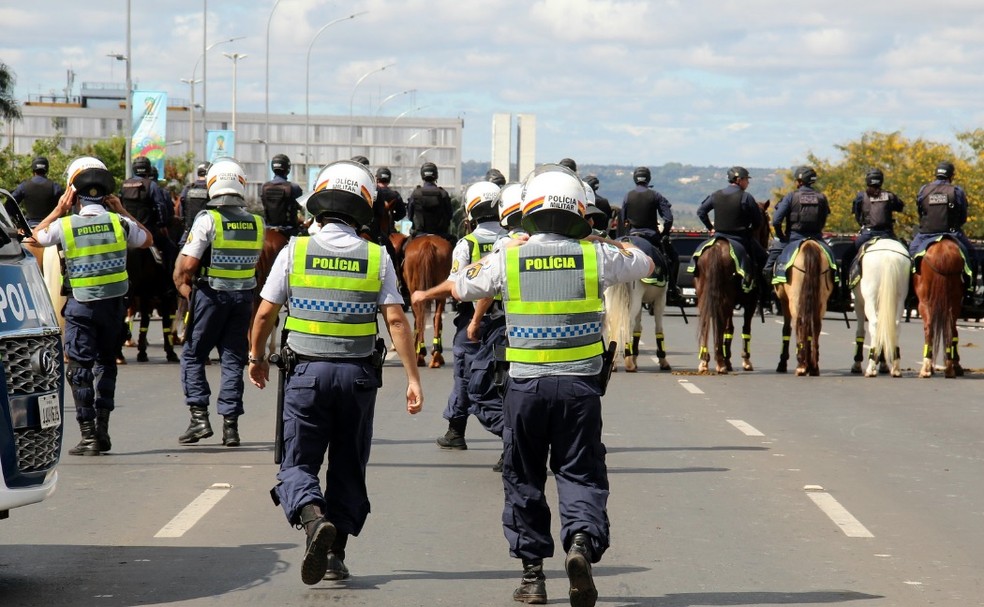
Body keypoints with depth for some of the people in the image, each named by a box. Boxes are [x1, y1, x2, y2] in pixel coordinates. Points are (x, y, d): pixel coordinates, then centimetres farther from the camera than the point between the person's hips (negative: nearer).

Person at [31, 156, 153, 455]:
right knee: (105, 363, 17)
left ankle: (88, 434, -2)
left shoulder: (64, 226, -10)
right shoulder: (119, 223, -6)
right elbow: (147, 240, 15)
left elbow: (35, 237, 10)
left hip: (81, 305, -3)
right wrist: (123, 211, 16)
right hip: (113, 304, 3)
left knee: (80, 369, 2)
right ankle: (102, 428, 16)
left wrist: (58, 211, 15)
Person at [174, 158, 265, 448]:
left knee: (193, 356, 8)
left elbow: (187, 264, -15)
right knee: (233, 360, 9)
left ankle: (199, 416, -1)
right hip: (244, 296, 4)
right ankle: (230, 424, 6)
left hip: (211, 295, -4)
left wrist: (184, 287, 2)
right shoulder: (256, 223, 3)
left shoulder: (207, 219, -12)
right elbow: (260, 265, 11)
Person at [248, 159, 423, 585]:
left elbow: (265, 314, 0)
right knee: (348, 467, 15)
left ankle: (314, 518, -26)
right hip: (358, 374, 1)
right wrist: (413, 379, -3)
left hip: (306, 373, -1)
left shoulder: (295, 251, -3)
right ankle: (335, 554, 15)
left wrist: (256, 357, 17)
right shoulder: (377, 258, -1)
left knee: (298, 463, 4)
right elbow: (396, 320, -6)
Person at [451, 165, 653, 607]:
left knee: (523, 477, 12)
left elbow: (460, 289, 15)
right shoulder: (595, 256, -1)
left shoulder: (506, 259, -1)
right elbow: (645, 264, 19)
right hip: (580, 386, 0)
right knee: (581, 473, 6)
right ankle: (582, 539, -22)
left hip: (525, 384, 0)